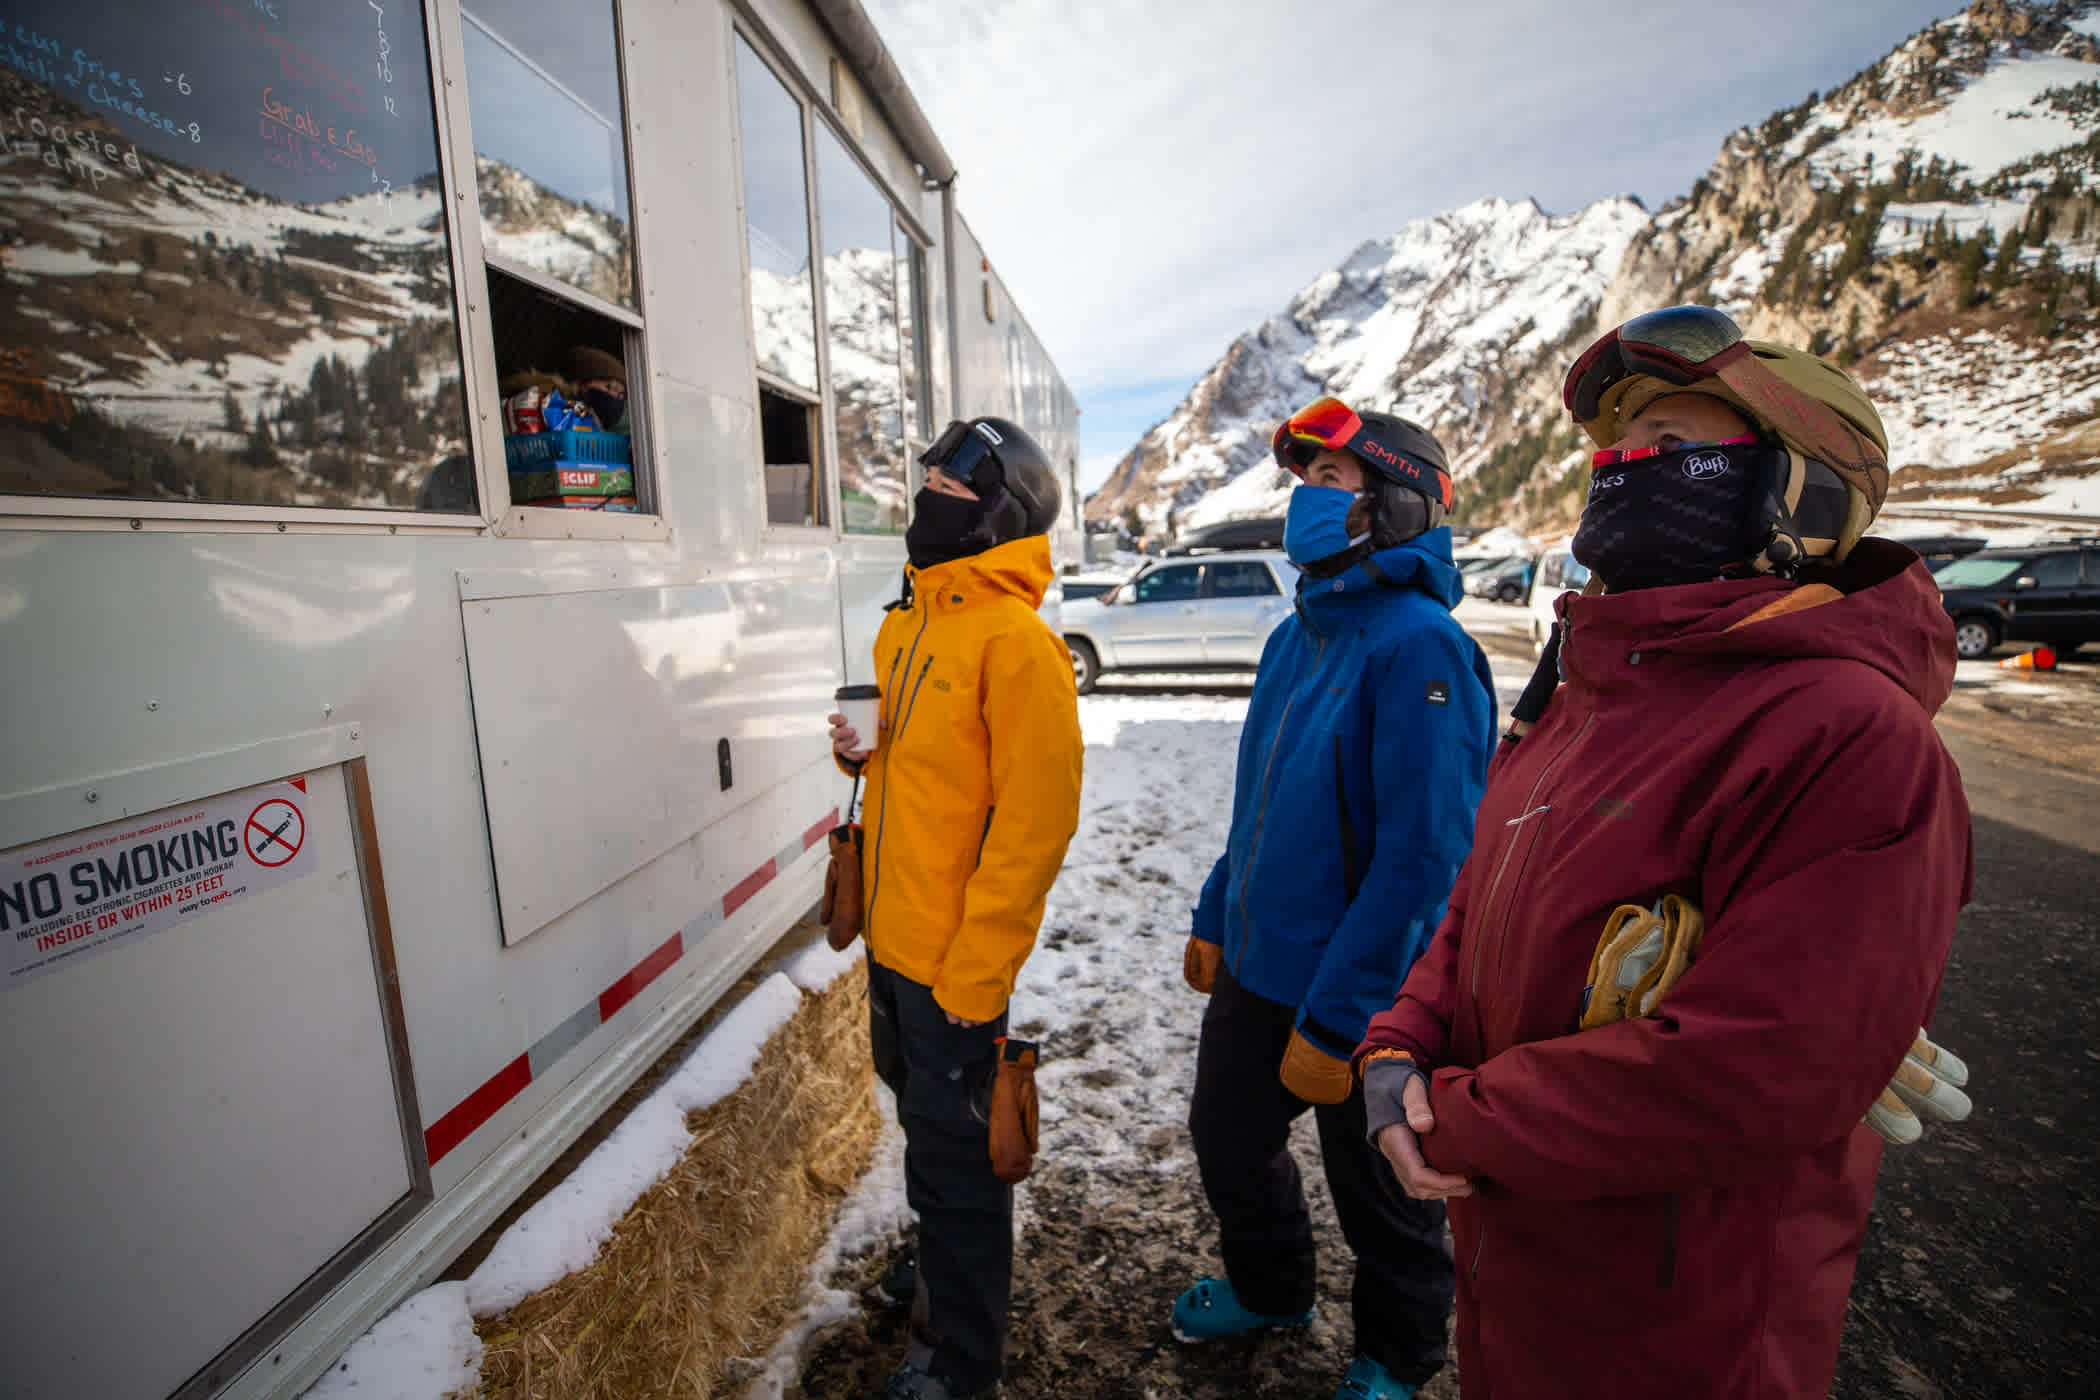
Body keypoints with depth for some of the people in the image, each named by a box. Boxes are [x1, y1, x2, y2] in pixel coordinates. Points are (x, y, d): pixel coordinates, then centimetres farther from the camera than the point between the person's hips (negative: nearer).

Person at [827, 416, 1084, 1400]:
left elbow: (1033, 823, -21)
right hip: (892, 941, 9)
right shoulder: (908, 623, 8)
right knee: (926, 1125, 27)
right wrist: (865, 755, -1)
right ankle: (943, 1286, 53)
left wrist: (972, 975, -20)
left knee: (954, 1161, 10)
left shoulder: (1016, 642, -19)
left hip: (956, 966, -8)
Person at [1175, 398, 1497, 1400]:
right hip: (1256, 972, 8)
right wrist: (1216, 918, 14)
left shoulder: (1419, 646, -22)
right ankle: (1268, 1289, 54)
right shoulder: (1296, 635, 4)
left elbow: (1424, 856, -26)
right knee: (1226, 1138, 24)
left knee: (1378, 1197, 18)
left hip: (1362, 1000, -7)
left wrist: (1333, 1021, -23)